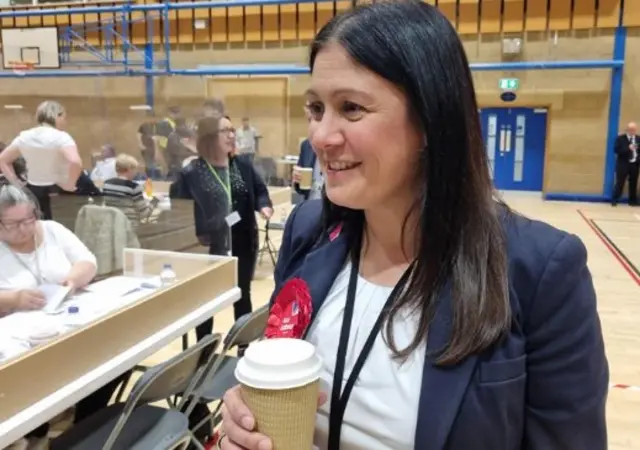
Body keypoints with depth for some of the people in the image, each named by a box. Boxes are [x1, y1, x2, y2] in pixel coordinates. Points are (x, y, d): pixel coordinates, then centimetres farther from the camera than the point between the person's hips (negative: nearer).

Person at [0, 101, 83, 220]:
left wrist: (16, 182, 10)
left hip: (32, 190, 6)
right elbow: (76, 162, -34)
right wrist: (70, 184, -20)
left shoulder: (24, 136, 5)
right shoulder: (61, 137, -15)